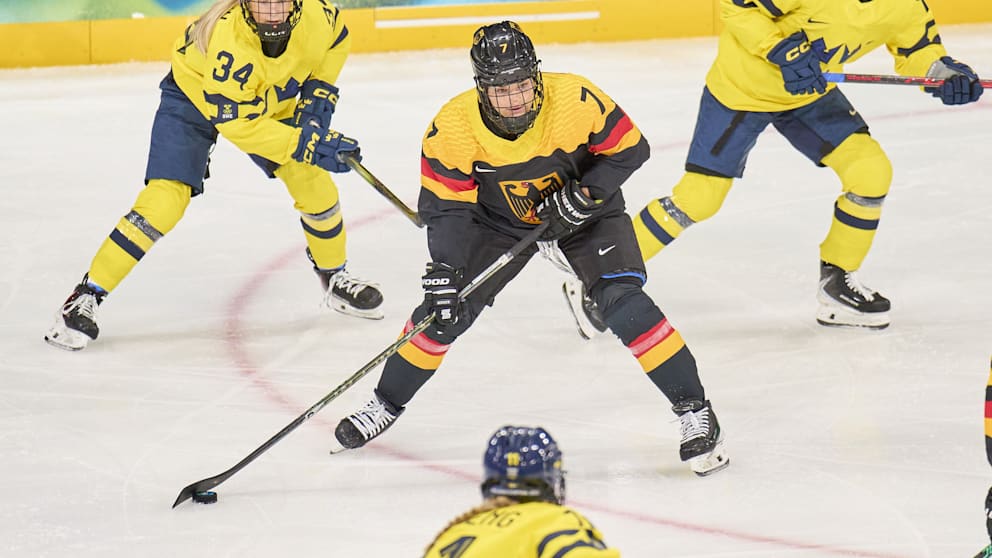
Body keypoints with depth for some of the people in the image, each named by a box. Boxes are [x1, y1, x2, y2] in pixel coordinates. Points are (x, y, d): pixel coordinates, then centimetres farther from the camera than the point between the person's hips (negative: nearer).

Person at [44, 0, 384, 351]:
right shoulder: (227, 39, -42)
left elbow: (336, 40, 1)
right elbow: (241, 124, -38)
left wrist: (318, 92, -10)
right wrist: (306, 145, -38)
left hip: (271, 100, 5)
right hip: (194, 97, -5)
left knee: (315, 183, -2)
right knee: (165, 197, -19)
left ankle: (335, 279, 26)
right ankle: (85, 298, -12)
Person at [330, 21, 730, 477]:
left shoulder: (575, 100, -31)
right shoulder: (452, 127, -27)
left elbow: (630, 148, -16)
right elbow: (446, 208, -20)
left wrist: (585, 194, -27)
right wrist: (443, 270, -33)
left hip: (585, 212, -2)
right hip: (500, 221, 2)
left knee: (625, 307, -21)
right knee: (445, 309, -5)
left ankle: (694, 410, -8)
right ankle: (386, 405, 19)